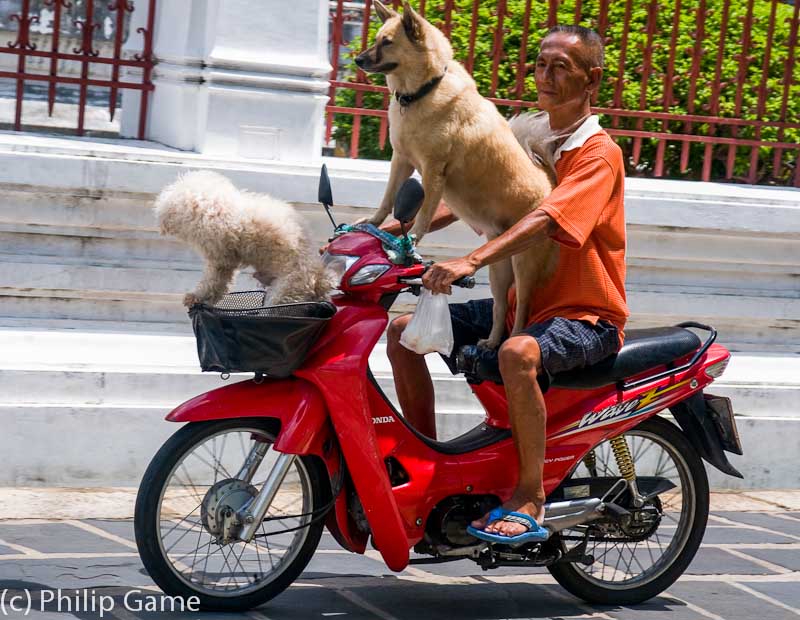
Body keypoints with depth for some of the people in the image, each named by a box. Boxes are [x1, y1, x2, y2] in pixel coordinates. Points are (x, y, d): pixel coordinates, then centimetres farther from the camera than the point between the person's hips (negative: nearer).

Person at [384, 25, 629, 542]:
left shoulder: (599, 154, -14)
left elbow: (543, 222, -30)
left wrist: (471, 261, -44)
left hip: (586, 315, -8)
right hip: (526, 303, 8)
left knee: (518, 354, -40)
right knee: (405, 330, 1)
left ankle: (530, 500, -30)